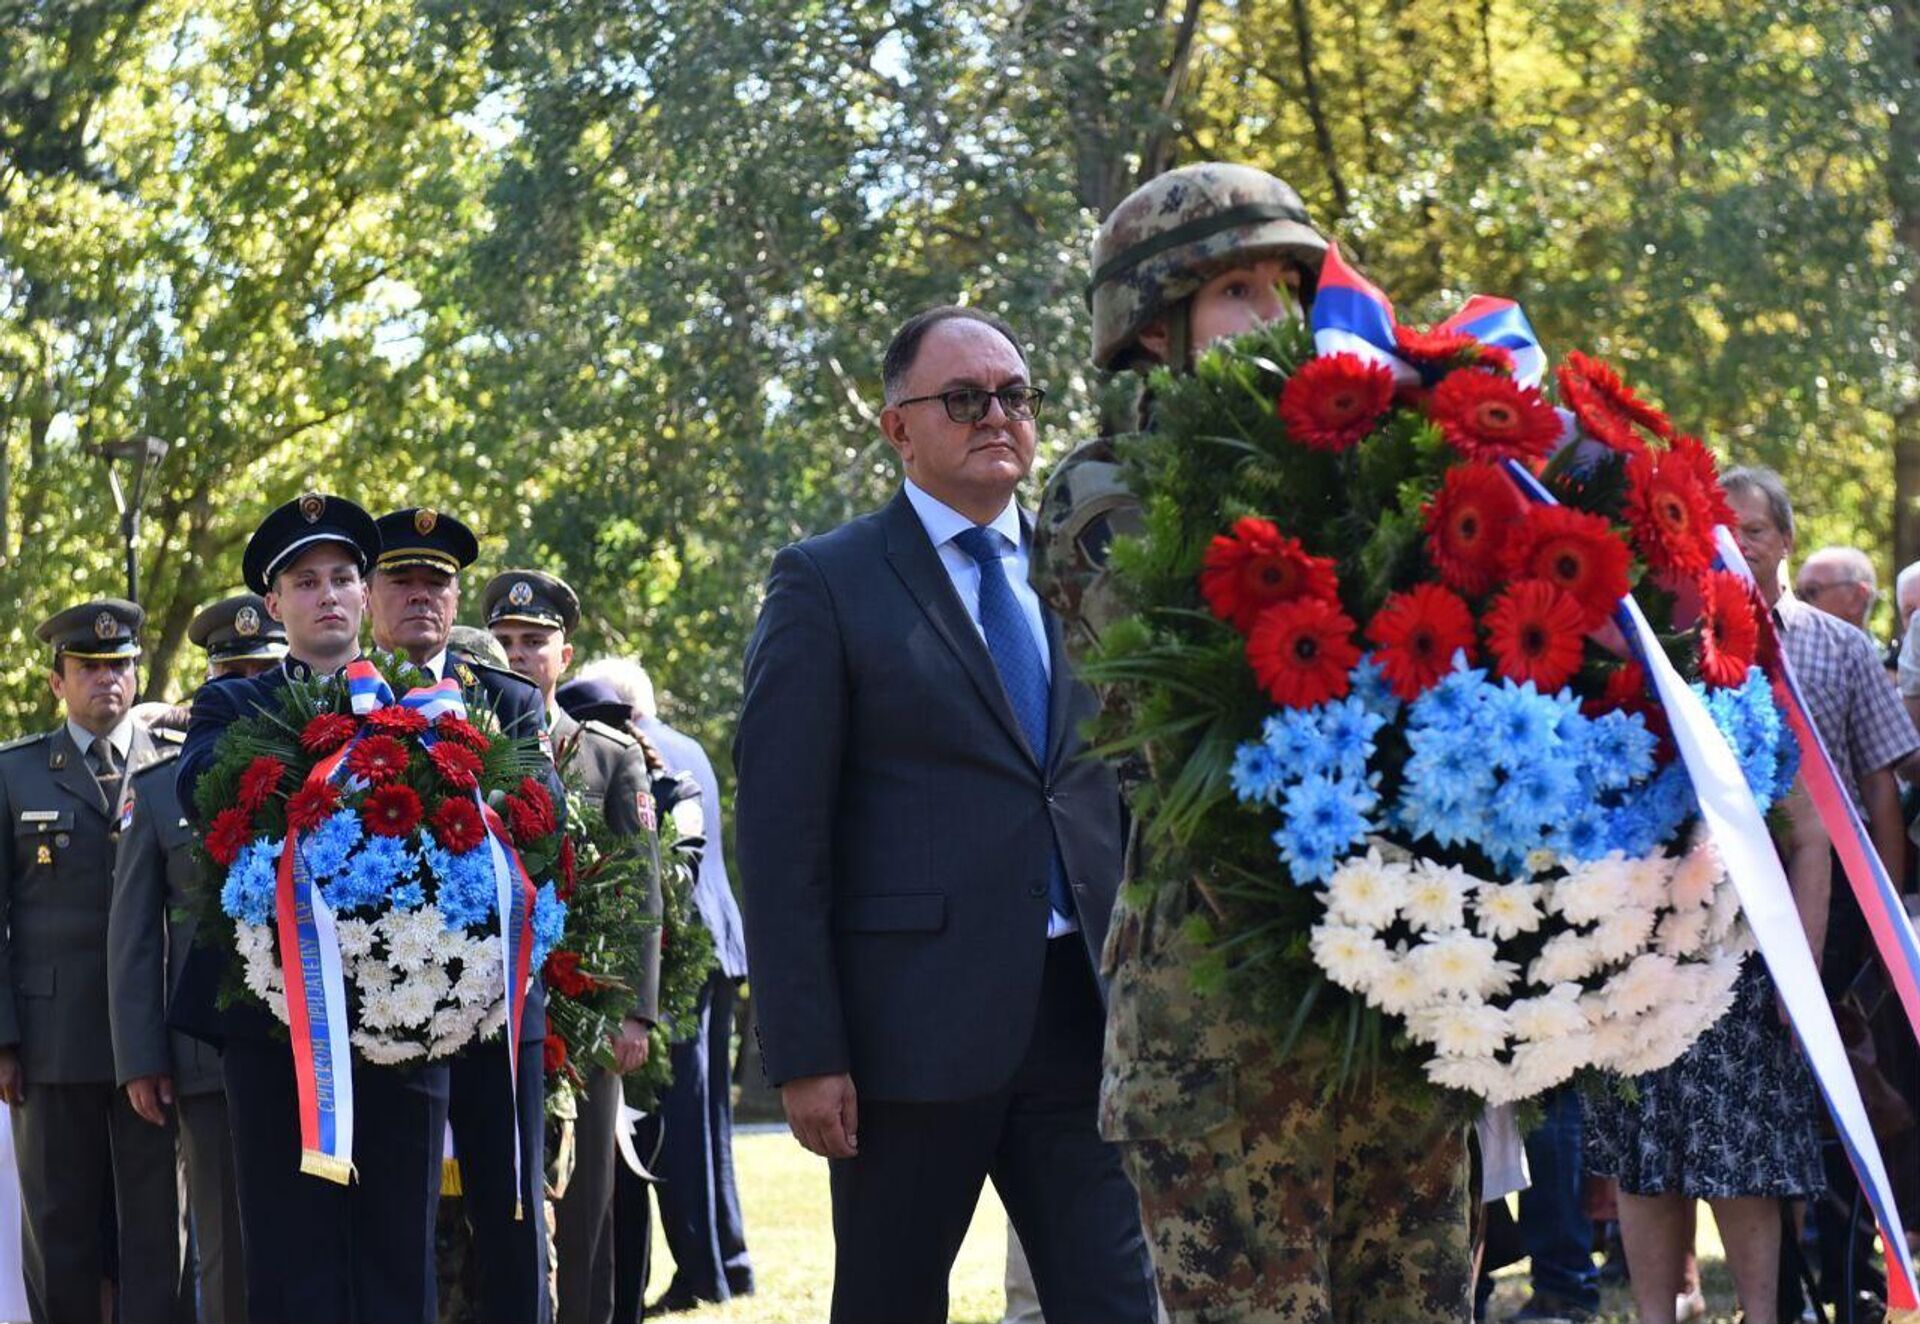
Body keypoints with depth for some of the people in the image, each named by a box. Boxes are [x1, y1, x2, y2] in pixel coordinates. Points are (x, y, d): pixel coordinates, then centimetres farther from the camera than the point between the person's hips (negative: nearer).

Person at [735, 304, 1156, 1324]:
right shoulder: (827, 583, 0)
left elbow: (1134, 795, 17)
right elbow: (780, 833, -5)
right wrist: (805, 1052, -12)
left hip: (1083, 1010, 4)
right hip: (914, 1017, -3)